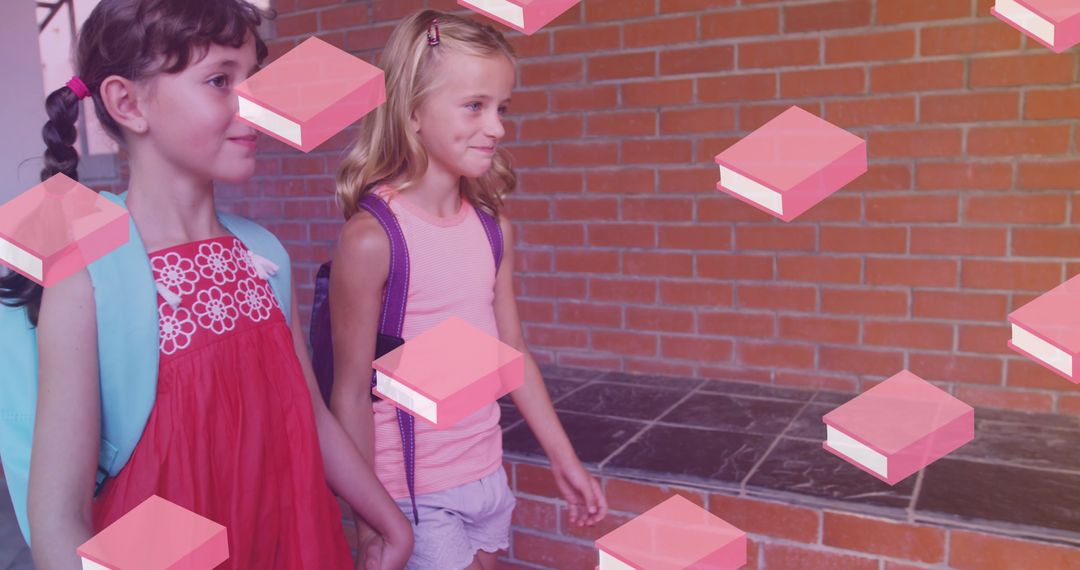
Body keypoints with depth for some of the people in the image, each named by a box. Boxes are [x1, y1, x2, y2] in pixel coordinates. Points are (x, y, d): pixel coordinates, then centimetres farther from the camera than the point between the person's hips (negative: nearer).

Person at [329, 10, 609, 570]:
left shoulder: (493, 227, 0)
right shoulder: (371, 237, -17)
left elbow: (513, 352, 7)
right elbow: (351, 392, -13)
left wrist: (564, 459, 11)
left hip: (486, 475, 6)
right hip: (411, 492, -5)